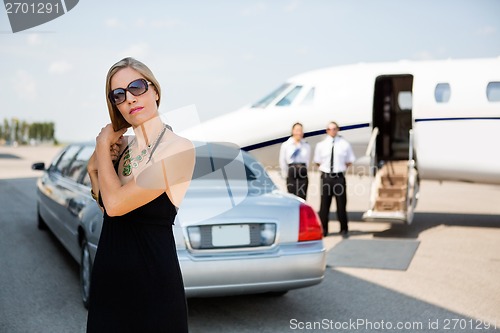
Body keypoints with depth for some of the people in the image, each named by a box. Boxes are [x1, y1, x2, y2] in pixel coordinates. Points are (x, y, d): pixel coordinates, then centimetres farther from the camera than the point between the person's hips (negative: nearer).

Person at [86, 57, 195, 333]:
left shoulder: (179, 148, -16)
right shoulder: (122, 145, 6)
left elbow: (115, 204, -21)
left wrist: (104, 145, -8)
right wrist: (94, 170, -5)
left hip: (152, 275, -6)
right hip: (107, 272, 6)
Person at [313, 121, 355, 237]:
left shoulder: (344, 144, 2)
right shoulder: (321, 145, 4)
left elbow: (349, 161, 11)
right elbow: (317, 162, 14)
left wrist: (341, 169, 4)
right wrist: (325, 168, 5)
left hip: (339, 177, -1)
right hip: (326, 177, 1)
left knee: (341, 204, 4)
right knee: (324, 204, 4)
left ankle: (344, 229, 16)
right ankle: (323, 229, 15)